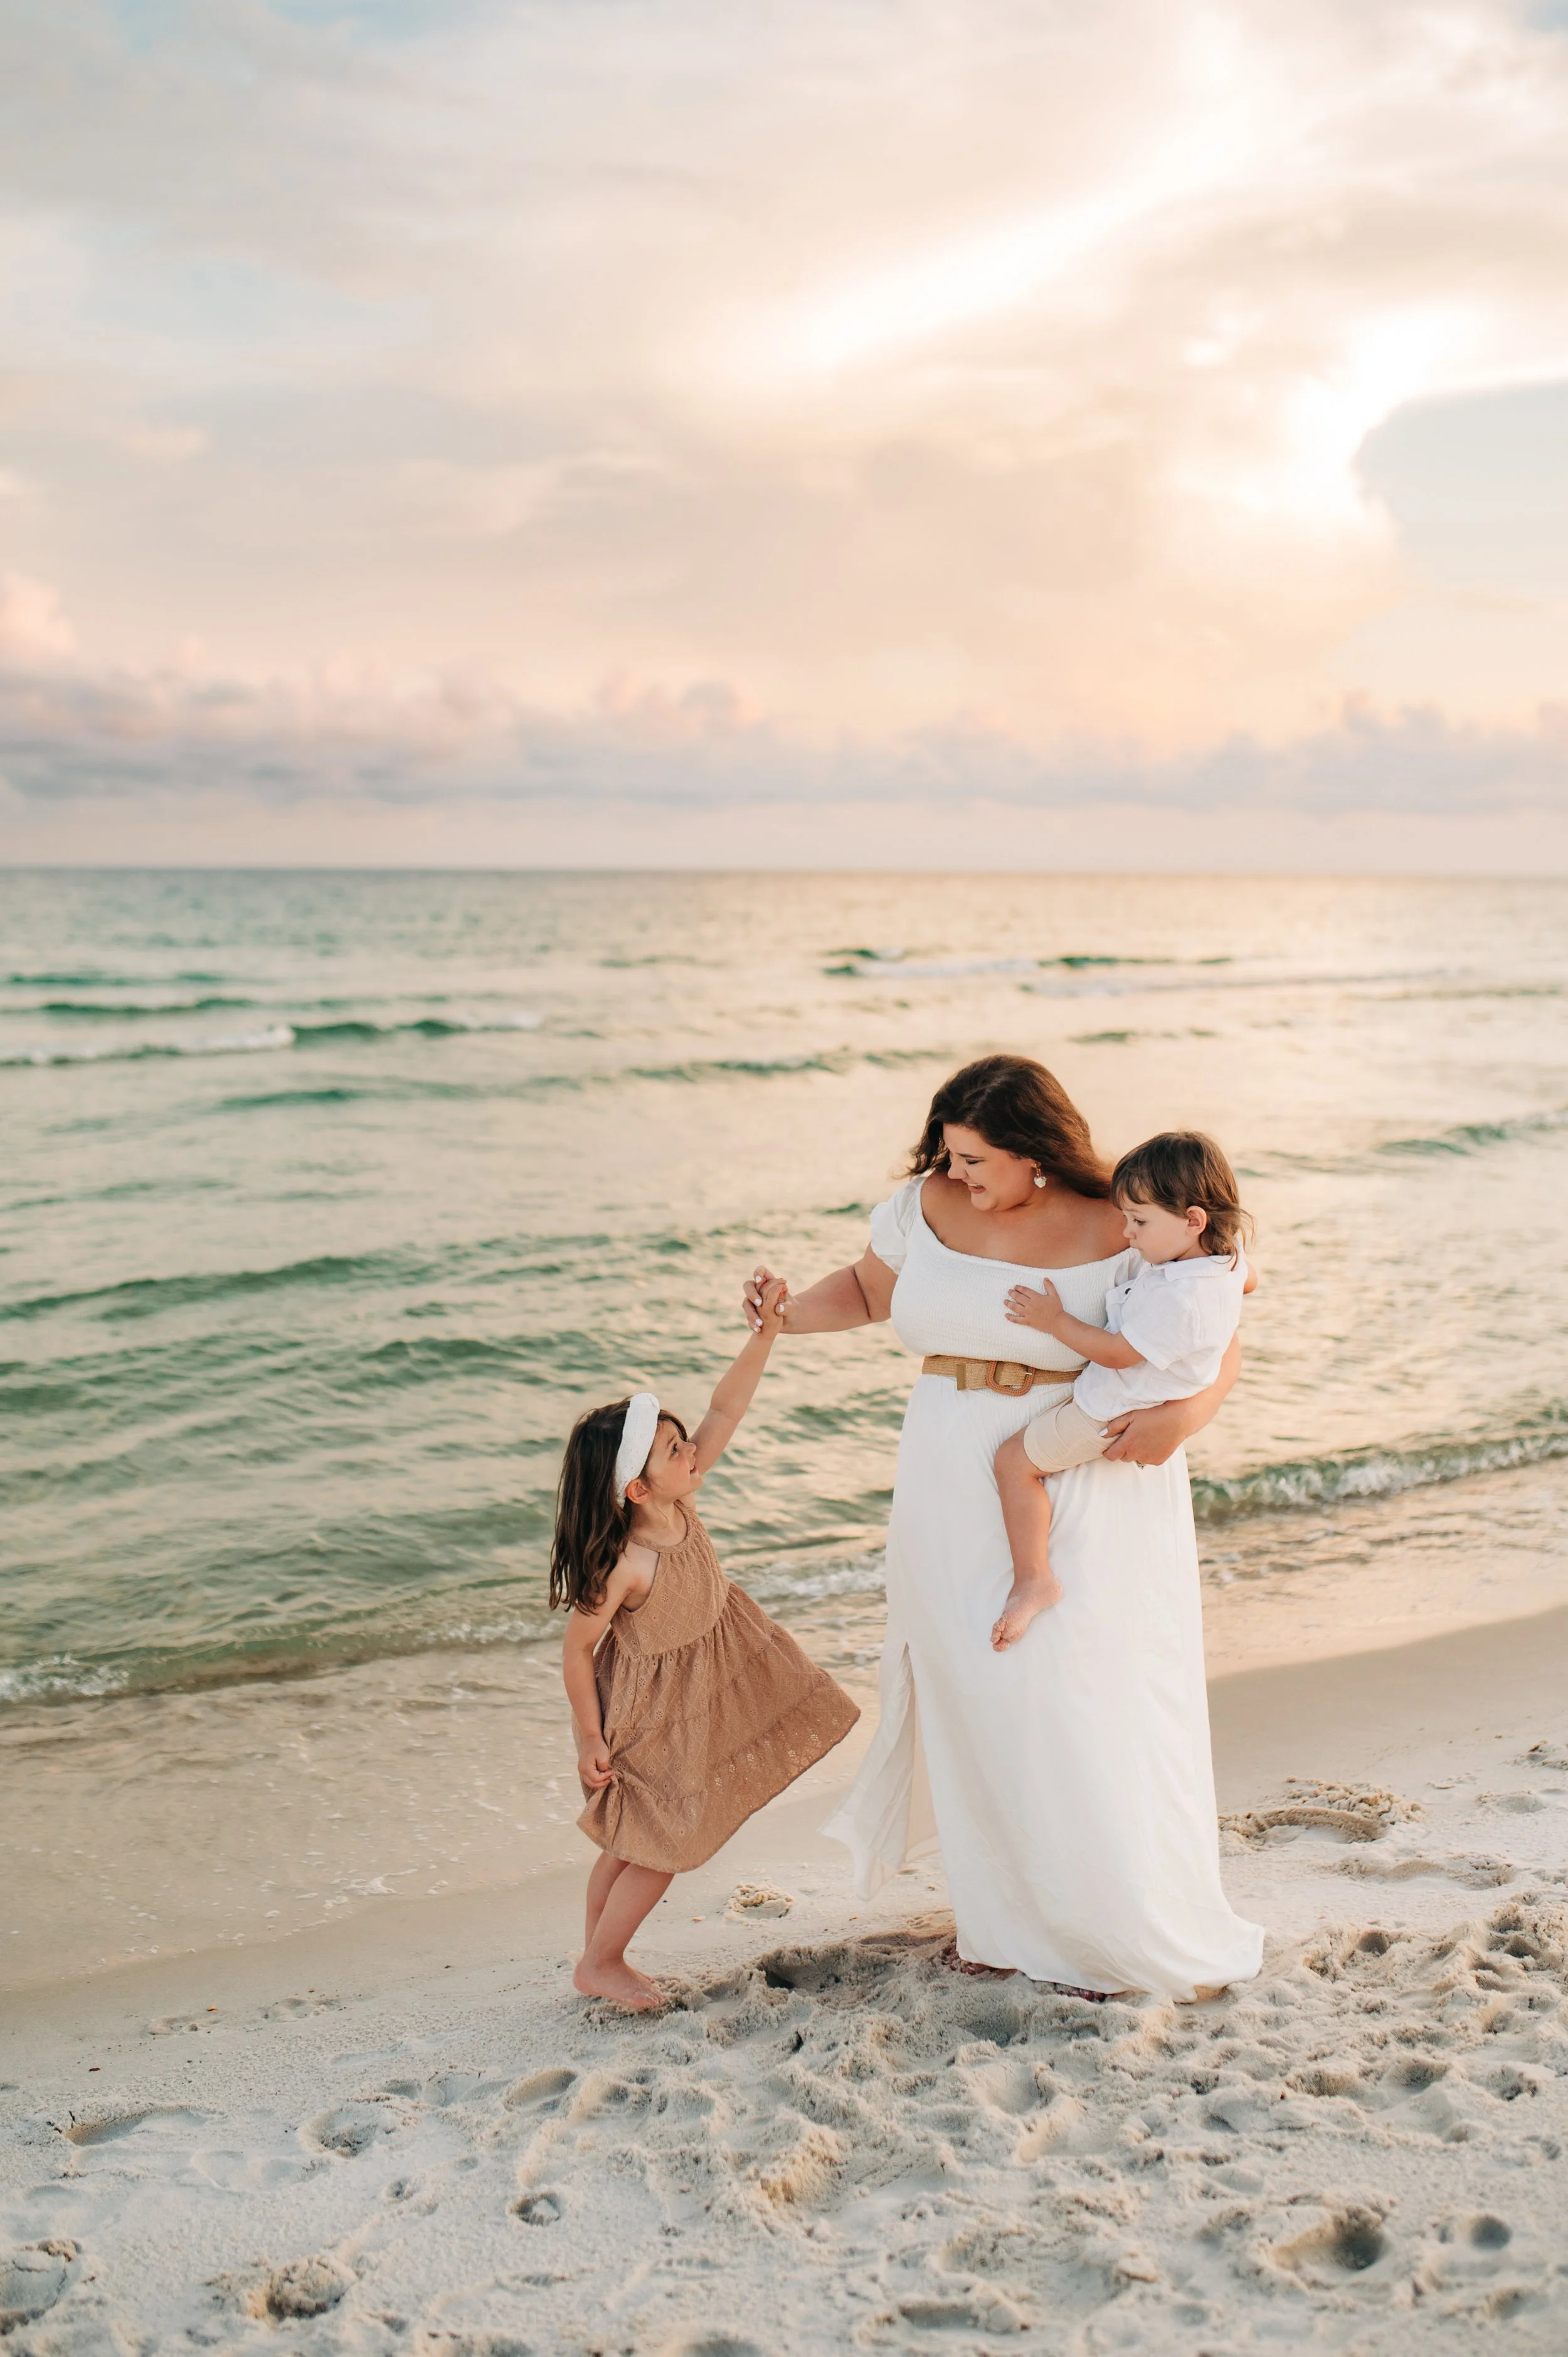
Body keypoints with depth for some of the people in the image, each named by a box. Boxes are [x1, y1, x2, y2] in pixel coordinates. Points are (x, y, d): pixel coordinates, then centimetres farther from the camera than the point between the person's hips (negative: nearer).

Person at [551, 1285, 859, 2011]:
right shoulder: (624, 1566, -33)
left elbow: (725, 1410, -12)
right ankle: (598, 1965, 24)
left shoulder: (679, 1501, -15)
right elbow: (577, 1649, -22)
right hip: (649, 1715, -8)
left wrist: (765, 1335, -22)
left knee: (631, 1844, 20)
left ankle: (601, 1954, 36)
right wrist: (592, 1738, -14)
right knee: (660, 1847, 5)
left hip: (702, 1691, 8)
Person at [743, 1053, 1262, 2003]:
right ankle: (1008, 1917, 25)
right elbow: (869, 1289, 18)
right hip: (957, 1495, 4)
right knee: (975, 1701, 9)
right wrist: (791, 1313, 1)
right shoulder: (927, 1206, 0)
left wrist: (1182, 1415, -24)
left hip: (1082, 1493, -4)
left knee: (1084, 1706, -3)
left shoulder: (1118, 1234, -11)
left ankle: (1132, 1930, 13)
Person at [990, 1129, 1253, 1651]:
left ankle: (1033, 1581, 2)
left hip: (1111, 1413, -10)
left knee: (1015, 1459, -3)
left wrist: (1054, 1321, -20)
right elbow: (1249, 1279, 15)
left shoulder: (1180, 1300, -39)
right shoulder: (1226, 1257, -10)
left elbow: (1117, 1352, -29)